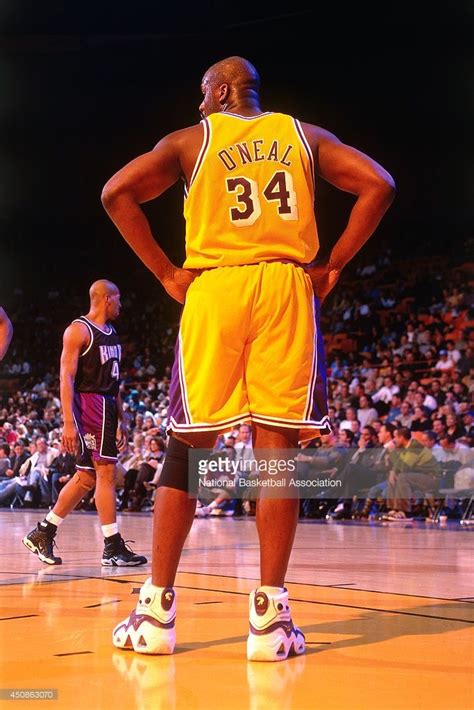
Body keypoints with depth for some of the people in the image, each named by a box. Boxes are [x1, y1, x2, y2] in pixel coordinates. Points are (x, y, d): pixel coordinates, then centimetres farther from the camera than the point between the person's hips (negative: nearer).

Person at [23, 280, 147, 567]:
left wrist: (121, 419, 21)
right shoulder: (79, 330, -9)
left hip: (107, 406, 9)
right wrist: (68, 423, -21)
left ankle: (42, 533, 20)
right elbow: (66, 377, -15)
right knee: (106, 471, -10)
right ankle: (113, 547, -6)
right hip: (88, 405, -9)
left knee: (86, 477, 11)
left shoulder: (111, 333, 17)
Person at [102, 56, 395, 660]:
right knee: (277, 447, -1)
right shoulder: (303, 135, 16)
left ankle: (156, 612, 5)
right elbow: (378, 185, 4)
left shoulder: (191, 139, 11)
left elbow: (117, 192, -1)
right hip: (287, 288, 1)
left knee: (187, 447, 4)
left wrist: (166, 273, 2)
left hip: (214, 288, -1)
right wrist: (332, 266, 5)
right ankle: (269, 618, -3)